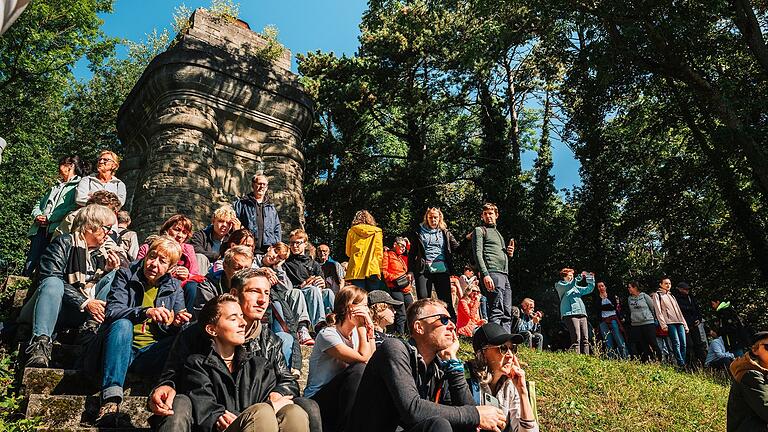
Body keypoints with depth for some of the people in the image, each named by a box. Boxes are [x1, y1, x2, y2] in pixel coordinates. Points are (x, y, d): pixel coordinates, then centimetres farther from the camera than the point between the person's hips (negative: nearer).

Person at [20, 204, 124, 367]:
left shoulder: (104, 251, 17)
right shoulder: (64, 243, 0)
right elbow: (50, 278, -14)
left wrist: (113, 268, -8)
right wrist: (84, 303, -23)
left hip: (90, 311, 4)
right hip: (61, 309, -4)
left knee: (116, 276, -11)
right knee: (53, 283, -32)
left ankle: (92, 326, -28)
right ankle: (41, 343, -42)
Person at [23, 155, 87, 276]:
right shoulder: (55, 187, 30)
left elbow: (75, 207, -12)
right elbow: (39, 204, 28)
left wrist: (49, 217, -14)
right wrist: (37, 215, 4)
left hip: (56, 230, -7)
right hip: (40, 229, 7)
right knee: (29, 265, -4)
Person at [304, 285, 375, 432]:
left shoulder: (355, 332, 6)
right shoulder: (327, 335, -18)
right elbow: (363, 358, -25)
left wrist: (370, 329, -8)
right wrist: (361, 326, -17)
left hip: (340, 396, 7)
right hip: (318, 400, -7)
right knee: (359, 369, -28)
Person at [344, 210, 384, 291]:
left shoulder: (352, 231, 8)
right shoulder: (377, 232, 7)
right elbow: (379, 252, 4)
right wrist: (380, 268, 11)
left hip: (356, 270, 0)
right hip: (373, 270, 0)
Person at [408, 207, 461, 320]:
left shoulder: (445, 233, 18)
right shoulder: (419, 232, 13)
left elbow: (457, 248, 14)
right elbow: (412, 253, 9)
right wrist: (410, 271, 1)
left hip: (442, 269, 1)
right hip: (423, 270, -1)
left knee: (446, 301, -2)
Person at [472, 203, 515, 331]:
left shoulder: (498, 234, 30)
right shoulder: (479, 230, 6)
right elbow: (478, 254, -7)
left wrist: (509, 253, 11)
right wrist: (485, 275, -20)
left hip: (505, 275, 8)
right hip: (492, 273, -8)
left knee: (507, 314, 3)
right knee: (496, 312, -17)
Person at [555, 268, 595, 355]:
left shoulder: (576, 287, 29)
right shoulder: (559, 285, 9)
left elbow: (589, 289, 25)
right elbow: (568, 286, -12)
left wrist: (591, 279, 9)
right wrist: (580, 277, -15)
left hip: (582, 314, 7)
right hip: (570, 314, -7)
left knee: (585, 339, -2)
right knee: (576, 339, -17)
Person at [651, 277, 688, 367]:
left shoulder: (671, 296, 27)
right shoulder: (657, 295, 7)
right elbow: (658, 311, -4)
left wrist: (685, 325, 18)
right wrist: (663, 324, -15)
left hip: (679, 322, 6)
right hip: (669, 323, -6)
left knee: (683, 344, -3)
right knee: (676, 344, -14)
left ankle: (684, 363, 0)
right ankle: (681, 365, -17)